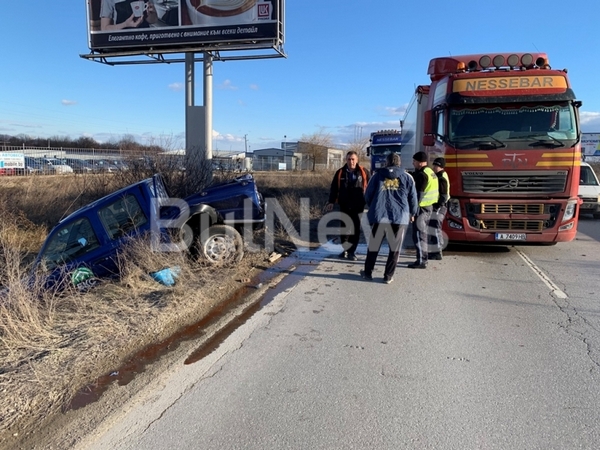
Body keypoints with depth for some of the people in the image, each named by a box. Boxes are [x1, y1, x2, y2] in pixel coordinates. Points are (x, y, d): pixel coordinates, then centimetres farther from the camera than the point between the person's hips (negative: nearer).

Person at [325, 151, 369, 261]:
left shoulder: (363, 173, 0)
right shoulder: (340, 173, 3)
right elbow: (334, 188, 5)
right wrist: (331, 202, -1)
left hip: (358, 206, -1)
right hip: (344, 206, 1)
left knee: (355, 229, 3)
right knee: (344, 228, 8)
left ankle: (351, 251, 12)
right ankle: (345, 249, 23)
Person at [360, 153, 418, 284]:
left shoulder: (378, 175, 7)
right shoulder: (407, 178, 7)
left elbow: (368, 196, 8)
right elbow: (413, 199, 9)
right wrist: (412, 213, 27)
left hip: (379, 215, 1)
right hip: (400, 217, -1)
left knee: (374, 246, 14)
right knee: (394, 248, 9)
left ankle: (368, 272, 22)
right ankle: (388, 276, 10)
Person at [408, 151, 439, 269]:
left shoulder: (422, 175, -17)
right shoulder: (430, 172, 15)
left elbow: (418, 194, -21)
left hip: (422, 207, -10)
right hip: (428, 206, 11)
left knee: (418, 234, -7)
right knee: (423, 233, 16)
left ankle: (421, 261, -5)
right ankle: (423, 258, 24)